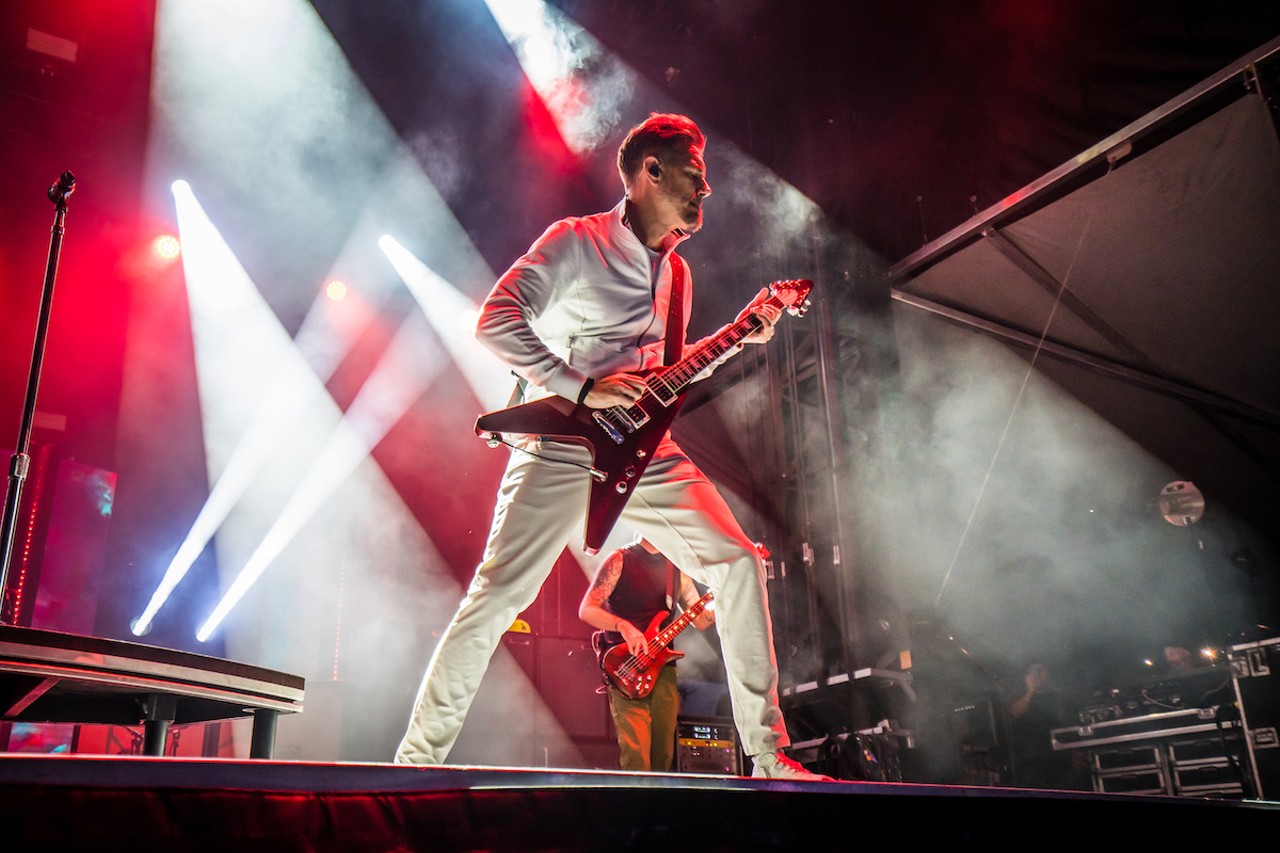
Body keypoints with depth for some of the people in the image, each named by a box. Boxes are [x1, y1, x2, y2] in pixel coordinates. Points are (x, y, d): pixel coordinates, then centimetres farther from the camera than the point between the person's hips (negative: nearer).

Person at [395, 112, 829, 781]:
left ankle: (767, 751, 6)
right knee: (497, 594, -13)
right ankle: (417, 759, 2)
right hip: (562, 444, -7)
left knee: (737, 563, -3)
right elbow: (495, 320, -14)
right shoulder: (576, 241, -3)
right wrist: (584, 388, -21)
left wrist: (742, 335, 17)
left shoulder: (675, 271, 20)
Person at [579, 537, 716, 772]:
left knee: (664, 756, 5)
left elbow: (701, 621, 13)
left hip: (663, 666, 5)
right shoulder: (620, 560, 0)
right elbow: (586, 610, -7)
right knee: (636, 756, -15)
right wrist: (623, 626, -22)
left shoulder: (675, 568, 15)